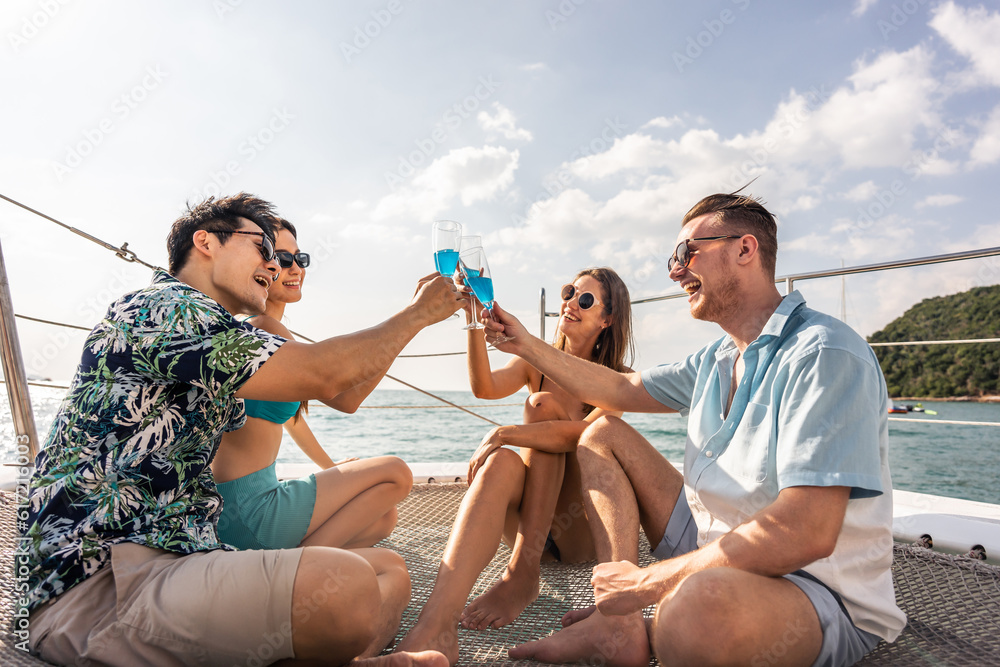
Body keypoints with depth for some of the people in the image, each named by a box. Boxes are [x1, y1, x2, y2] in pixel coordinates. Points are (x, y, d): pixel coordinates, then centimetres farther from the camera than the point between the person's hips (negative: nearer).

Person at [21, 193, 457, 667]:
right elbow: (322, 375, -16)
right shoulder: (158, 308, -10)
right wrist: (418, 313, -2)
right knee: (345, 585, -34)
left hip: (179, 562, 10)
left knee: (387, 570, 0)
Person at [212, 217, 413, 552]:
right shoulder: (264, 328, -17)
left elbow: (289, 411, 25)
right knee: (395, 474, -6)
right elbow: (346, 398, -23)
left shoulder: (253, 328, 16)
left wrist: (331, 466, 29)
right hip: (246, 508, -10)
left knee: (382, 518, 20)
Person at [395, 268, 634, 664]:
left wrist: (505, 434, -31)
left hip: (581, 530, -2)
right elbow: (485, 388, -13)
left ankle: (522, 573, -29)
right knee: (501, 464, -32)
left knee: (544, 405, -21)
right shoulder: (536, 364, 10)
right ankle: (435, 626, -53)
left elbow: (586, 432, -22)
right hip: (529, 524, 3)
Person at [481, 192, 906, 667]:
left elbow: (806, 534, -31)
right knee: (603, 435, 6)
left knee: (697, 603, -43)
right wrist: (527, 345, 12)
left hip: (818, 594, -8)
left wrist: (648, 581, -24)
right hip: (717, 548, 9)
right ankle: (619, 627, -8)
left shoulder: (823, 355, -22)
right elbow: (621, 390, 18)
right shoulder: (713, 361, 6)